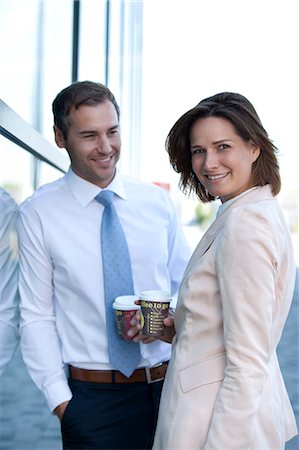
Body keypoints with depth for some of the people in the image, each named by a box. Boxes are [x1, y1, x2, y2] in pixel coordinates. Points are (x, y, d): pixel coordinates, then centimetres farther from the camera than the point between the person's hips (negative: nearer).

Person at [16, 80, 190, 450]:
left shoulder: (157, 202, 2)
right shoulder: (37, 215, -5)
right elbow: (36, 317, -4)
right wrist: (60, 400, -9)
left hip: (172, 388, 3)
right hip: (94, 400, -2)